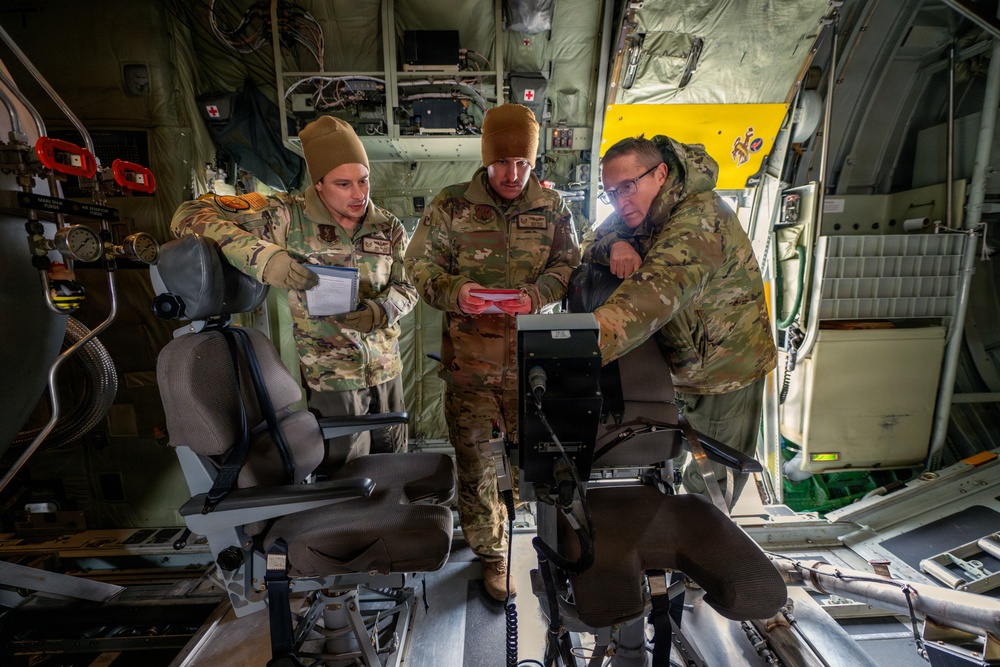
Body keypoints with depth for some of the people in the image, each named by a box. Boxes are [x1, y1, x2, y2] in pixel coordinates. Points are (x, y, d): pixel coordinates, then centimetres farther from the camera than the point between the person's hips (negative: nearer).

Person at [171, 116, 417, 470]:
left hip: (387, 369, 5)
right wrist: (266, 259, -30)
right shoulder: (288, 217, -12)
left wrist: (377, 312, -18)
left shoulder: (389, 228, 2)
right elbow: (190, 215, -13)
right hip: (331, 375, -4)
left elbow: (407, 288, 5)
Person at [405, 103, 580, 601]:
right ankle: (491, 552, 31)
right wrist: (454, 293, -19)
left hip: (532, 357, 1)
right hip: (469, 357, -1)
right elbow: (419, 264, 1)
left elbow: (568, 262, 6)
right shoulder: (451, 205, 2)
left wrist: (536, 294, -15)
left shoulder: (552, 206, 8)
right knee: (473, 457, 8)